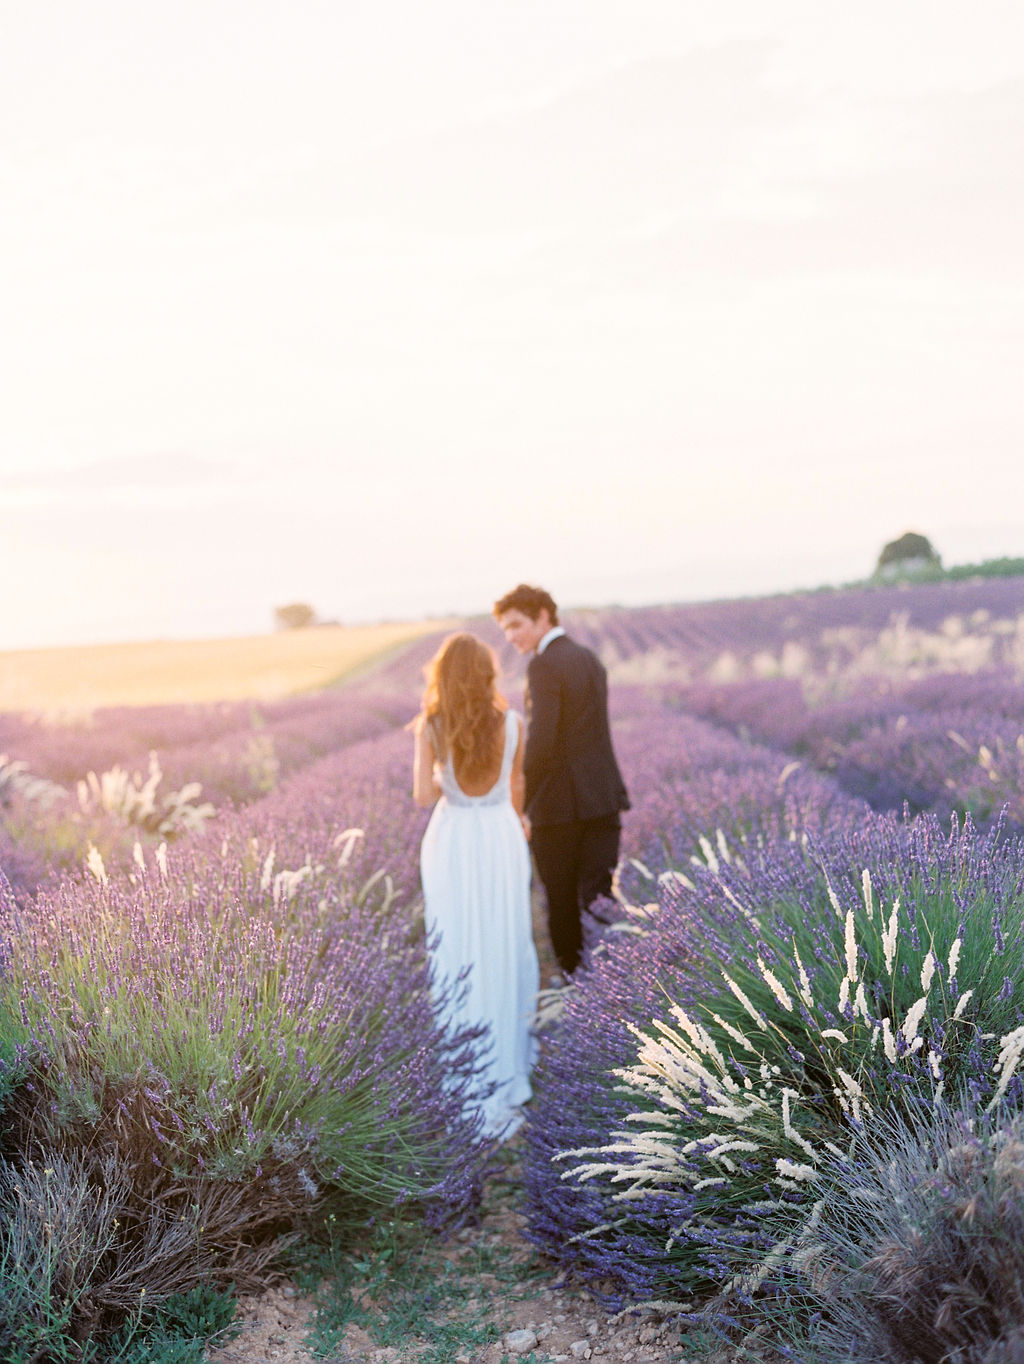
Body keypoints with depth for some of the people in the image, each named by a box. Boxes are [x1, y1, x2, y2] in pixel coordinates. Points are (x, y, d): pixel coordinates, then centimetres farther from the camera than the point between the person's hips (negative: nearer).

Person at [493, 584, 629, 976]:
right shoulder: (591, 659, 13)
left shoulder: (544, 666, -14)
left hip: (560, 802, -7)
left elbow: (540, 742, -20)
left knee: (563, 900, 7)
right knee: (598, 896, 9)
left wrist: (520, 804, -11)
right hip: (603, 797, 7)